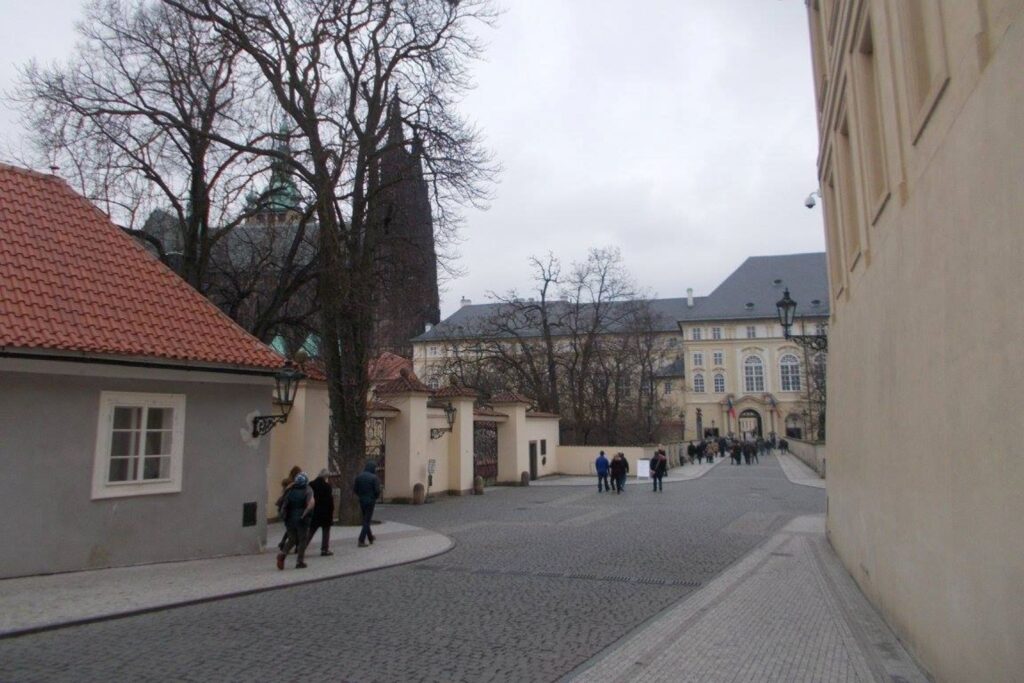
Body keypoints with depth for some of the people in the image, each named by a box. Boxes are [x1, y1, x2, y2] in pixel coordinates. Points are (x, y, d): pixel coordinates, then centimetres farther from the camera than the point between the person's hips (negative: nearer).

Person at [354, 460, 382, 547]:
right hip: (370, 501, -6)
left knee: (365, 519, 19)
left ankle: (370, 538, 31)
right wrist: (376, 497, 5)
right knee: (367, 521, 0)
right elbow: (377, 490, -16)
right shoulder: (374, 477, -14)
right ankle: (361, 540, -6)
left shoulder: (359, 476, 2)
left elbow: (354, 489, 2)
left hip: (361, 500, 6)